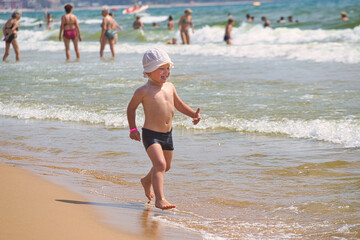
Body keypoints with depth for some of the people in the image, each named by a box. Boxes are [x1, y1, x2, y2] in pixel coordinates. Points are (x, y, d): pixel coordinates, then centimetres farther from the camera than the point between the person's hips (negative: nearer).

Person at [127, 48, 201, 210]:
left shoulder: (170, 87, 7)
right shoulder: (144, 91, -11)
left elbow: (178, 104, 20)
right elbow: (131, 107, 2)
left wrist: (194, 114, 5)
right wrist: (133, 129, -4)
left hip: (167, 134, 7)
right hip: (151, 134, -7)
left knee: (166, 166, 21)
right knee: (160, 164, -22)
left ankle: (147, 181, 50)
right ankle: (159, 199, -22)